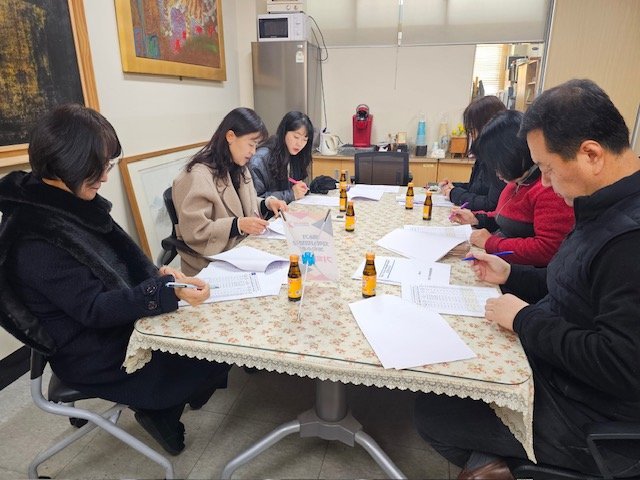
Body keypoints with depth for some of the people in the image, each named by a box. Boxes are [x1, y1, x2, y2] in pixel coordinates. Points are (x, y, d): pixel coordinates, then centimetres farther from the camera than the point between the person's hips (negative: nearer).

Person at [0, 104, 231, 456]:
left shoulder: (73, 201, 0)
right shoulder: (34, 241, -27)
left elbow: (119, 253, 8)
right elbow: (94, 309, -27)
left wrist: (157, 274, -9)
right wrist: (168, 293, -36)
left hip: (117, 320, 8)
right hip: (95, 355, -8)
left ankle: (161, 406, 20)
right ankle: (160, 412, 19)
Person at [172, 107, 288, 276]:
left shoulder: (238, 169, 10)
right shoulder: (198, 176, -19)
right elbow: (194, 230, -21)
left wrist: (266, 204, -1)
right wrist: (238, 225, -28)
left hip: (242, 248, 8)